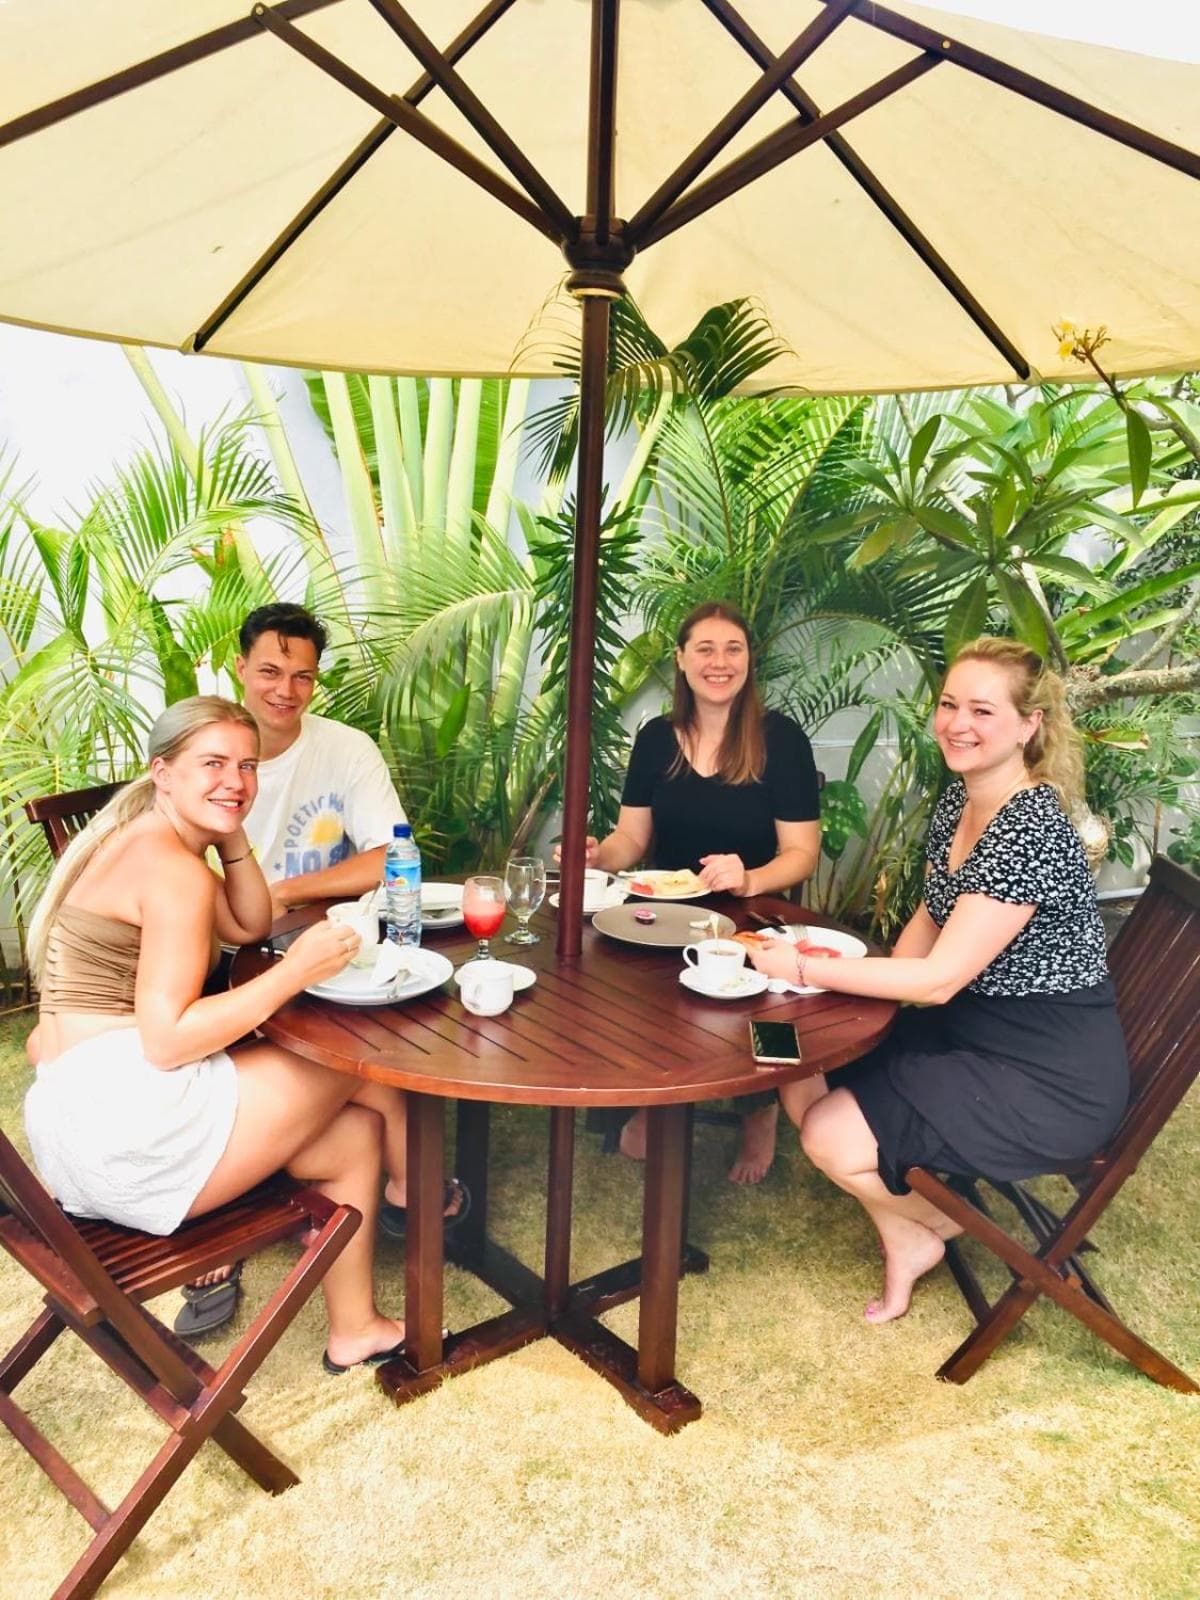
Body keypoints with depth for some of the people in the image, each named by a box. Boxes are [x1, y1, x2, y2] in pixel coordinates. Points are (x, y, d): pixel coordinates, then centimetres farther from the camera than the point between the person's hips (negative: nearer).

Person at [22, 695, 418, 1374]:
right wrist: (297, 971, -21)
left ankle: (355, 1329, 25)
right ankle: (412, 1192, 26)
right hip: (124, 1119, -10)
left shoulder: (140, 844, 14)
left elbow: (249, 926, 19)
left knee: (355, 1135, 14)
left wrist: (232, 834, 7)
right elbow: (166, 1041, -22)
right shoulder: (172, 867, -17)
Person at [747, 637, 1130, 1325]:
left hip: (1053, 1080, -9)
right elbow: (931, 915, 14)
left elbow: (941, 977, -27)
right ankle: (902, 1242, 18)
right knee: (803, 1082, 2)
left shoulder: (1031, 831, -27)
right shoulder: (960, 797, 1)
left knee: (833, 1137, -14)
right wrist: (888, 982, -4)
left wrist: (803, 967, -24)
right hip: (971, 1030, 9)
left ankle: (937, 1225, 17)